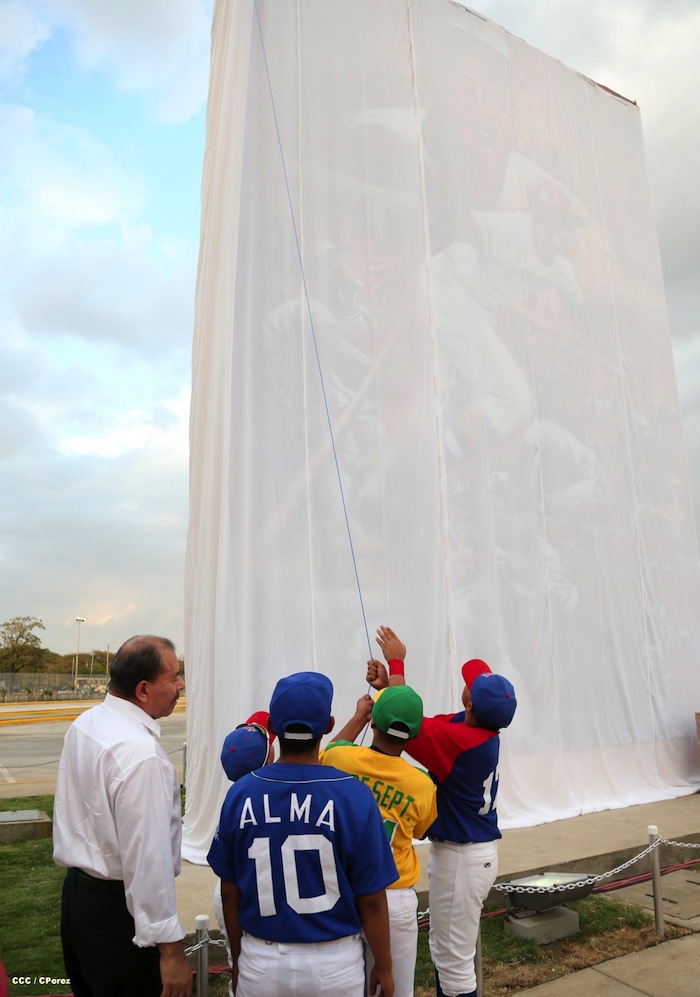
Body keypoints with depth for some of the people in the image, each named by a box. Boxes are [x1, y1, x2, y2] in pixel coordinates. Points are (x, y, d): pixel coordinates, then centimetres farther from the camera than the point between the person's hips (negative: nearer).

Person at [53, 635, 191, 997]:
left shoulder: (83, 725, -1)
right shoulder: (140, 753, -29)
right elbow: (147, 858, -28)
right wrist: (171, 948, -21)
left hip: (76, 889, 9)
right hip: (118, 910, -8)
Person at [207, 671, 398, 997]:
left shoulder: (240, 793, -12)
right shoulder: (354, 796, -20)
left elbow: (230, 892, -1)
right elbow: (371, 899, -11)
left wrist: (237, 957, 15)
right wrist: (383, 967, 5)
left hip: (260, 961, 2)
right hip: (334, 962, -1)